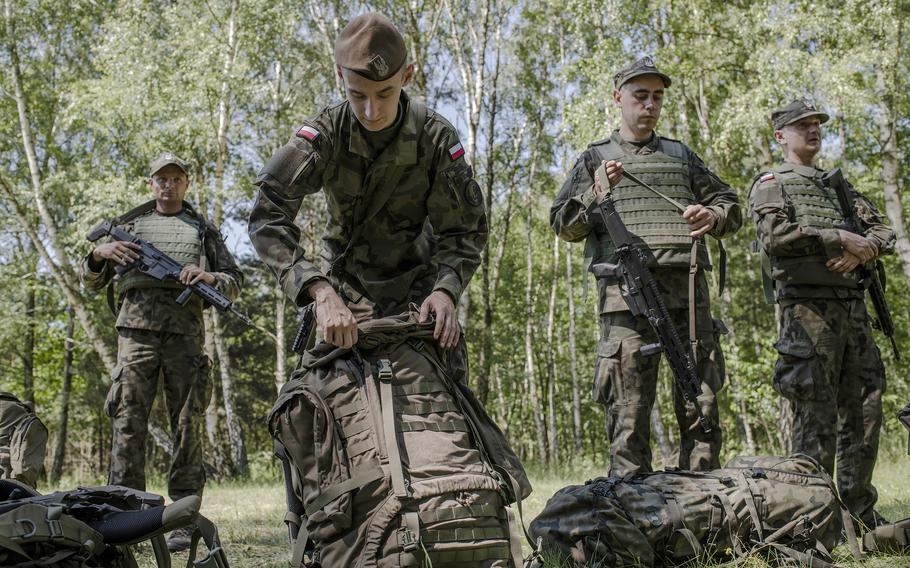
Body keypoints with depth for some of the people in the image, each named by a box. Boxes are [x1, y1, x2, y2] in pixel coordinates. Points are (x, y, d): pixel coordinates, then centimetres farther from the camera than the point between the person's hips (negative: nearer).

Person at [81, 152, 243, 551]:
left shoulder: (202, 229, 19)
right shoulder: (128, 225, 21)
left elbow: (235, 282, 16)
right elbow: (92, 282, 21)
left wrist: (209, 277, -6)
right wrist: (99, 254, -1)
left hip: (184, 329, 0)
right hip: (136, 327, 1)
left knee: (187, 424, -4)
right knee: (128, 422, -7)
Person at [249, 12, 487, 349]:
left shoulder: (436, 138, -16)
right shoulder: (325, 132, -17)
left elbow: (463, 230, -12)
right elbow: (268, 216, -28)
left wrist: (445, 289, -33)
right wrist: (320, 291, -42)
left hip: (414, 290, 0)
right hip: (345, 289, 0)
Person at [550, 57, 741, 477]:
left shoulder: (681, 155, 24)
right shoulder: (596, 158, 17)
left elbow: (729, 204, 25)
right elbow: (563, 224, 9)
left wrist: (713, 216, 1)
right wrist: (597, 195, -11)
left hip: (688, 292, 3)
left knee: (701, 402, 1)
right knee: (629, 410, -6)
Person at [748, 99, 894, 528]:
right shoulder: (771, 183, 5)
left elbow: (883, 231, 19)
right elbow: (775, 234, -13)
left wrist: (860, 251, -4)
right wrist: (840, 238, -13)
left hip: (853, 306, 7)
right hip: (807, 305, -7)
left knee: (864, 409, 7)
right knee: (816, 414, -8)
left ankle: (860, 512, 16)